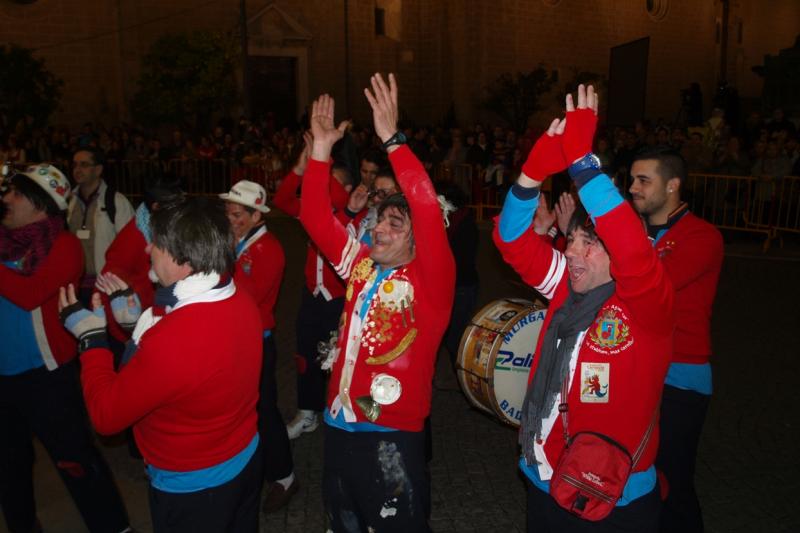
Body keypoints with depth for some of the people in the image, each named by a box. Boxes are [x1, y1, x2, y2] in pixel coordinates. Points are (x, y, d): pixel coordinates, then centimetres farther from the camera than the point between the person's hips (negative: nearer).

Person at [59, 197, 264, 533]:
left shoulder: (172, 341, -38)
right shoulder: (241, 301, -12)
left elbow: (105, 414, -21)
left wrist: (91, 337, -10)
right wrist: (136, 321, 1)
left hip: (192, 486, -7)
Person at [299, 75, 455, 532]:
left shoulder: (430, 277, -11)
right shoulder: (361, 264, 5)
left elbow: (429, 214, -27)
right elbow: (316, 219, 6)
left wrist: (392, 139, -31)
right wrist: (322, 148, -1)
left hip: (392, 432, -6)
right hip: (341, 422, 6)